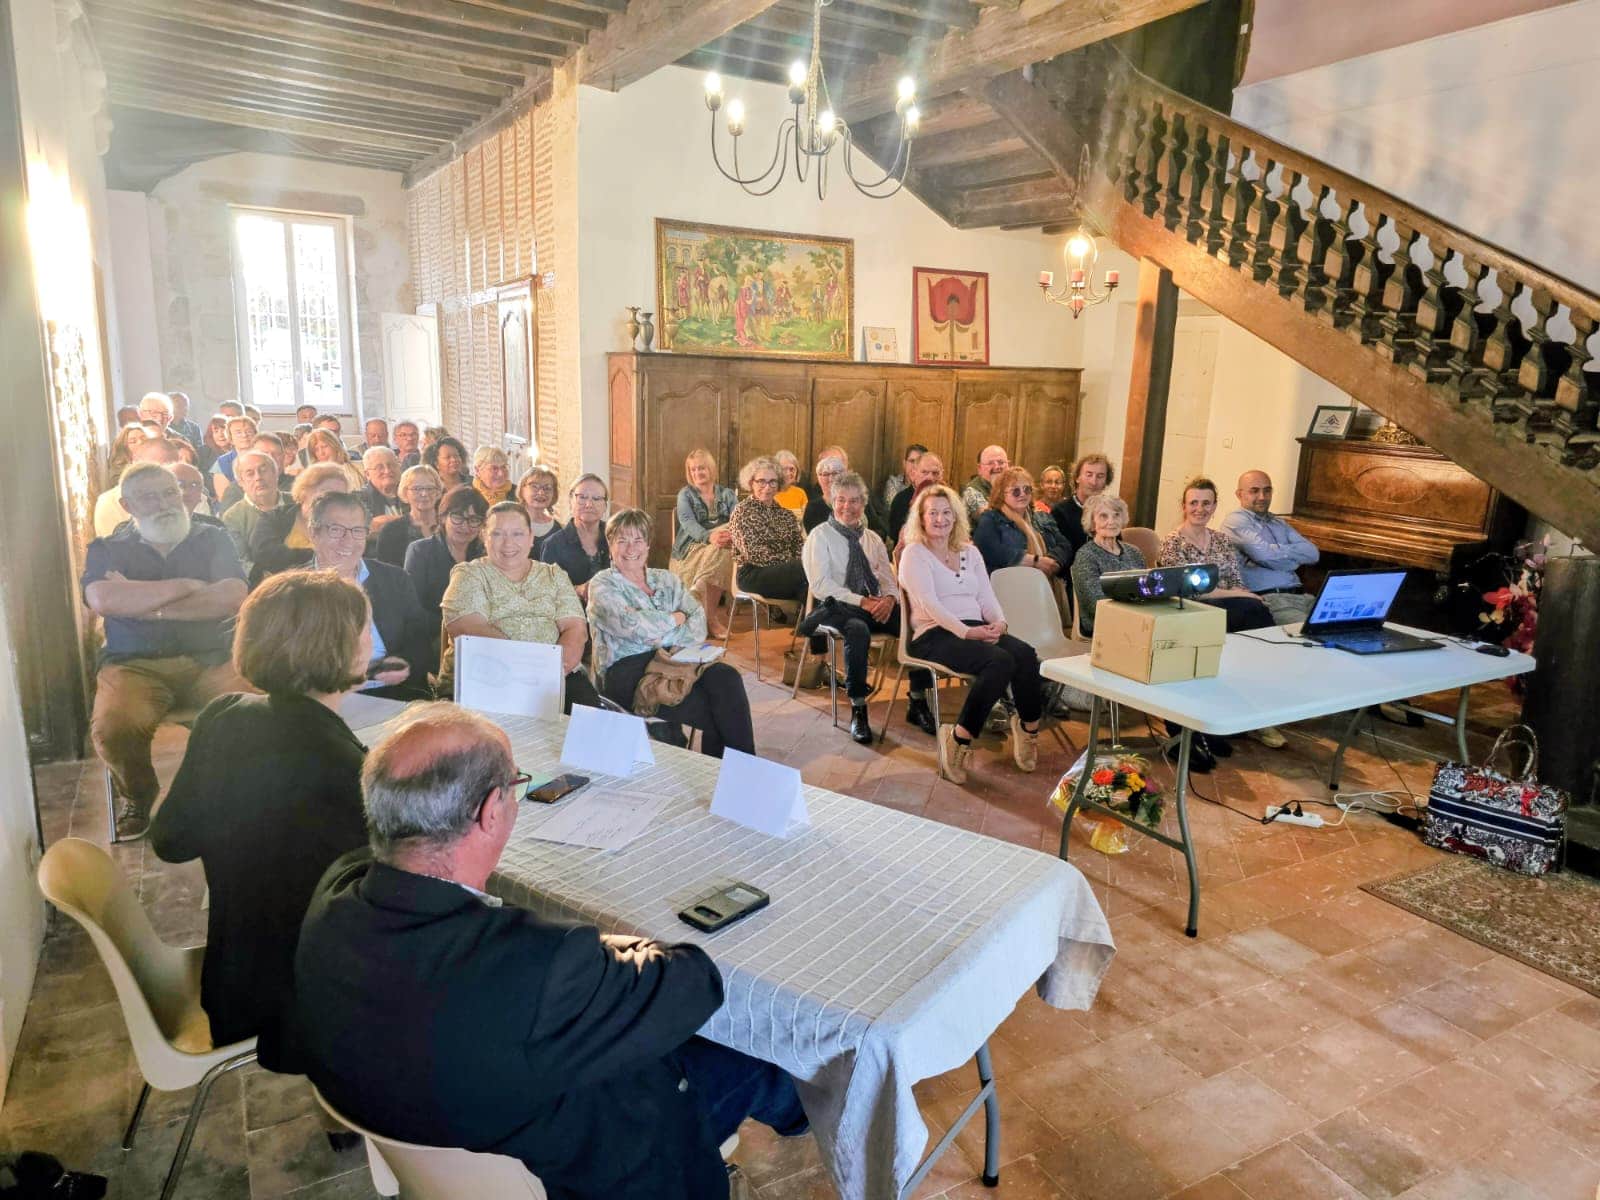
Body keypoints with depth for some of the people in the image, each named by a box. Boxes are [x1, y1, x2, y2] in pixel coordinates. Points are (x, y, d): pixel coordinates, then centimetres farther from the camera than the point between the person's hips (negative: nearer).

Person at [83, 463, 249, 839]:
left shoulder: (212, 539, 14)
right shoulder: (106, 550, 14)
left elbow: (234, 597, -4)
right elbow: (101, 600, -9)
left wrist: (144, 605, -4)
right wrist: (187, 585, -6)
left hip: (210, 658, 0)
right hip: (135, 664, 0)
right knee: (112, 727, -31)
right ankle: (138, 796, 4)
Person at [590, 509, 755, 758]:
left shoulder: (668, 580, 20)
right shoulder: (602, 585, 6)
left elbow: (698, 623, 5)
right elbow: (632, 625, -13)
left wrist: (664, 637, -12)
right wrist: (674, 618, 0)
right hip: (627, 670, -5)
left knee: (726, 677, -28)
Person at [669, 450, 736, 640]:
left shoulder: (728, 494, 16)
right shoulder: (686, 494, 9)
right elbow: (688, 523, -10)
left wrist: (732, 535, -28)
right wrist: (709, 537, -32)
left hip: (721, 547, 2)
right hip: (692, 550, -2)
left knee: (724, 552, -34)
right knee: (719, 553, -34)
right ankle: (712, 617, -30)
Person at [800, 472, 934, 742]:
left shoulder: (872, 539, 18)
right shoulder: (820, 536, 1)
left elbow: (888, 578, 15)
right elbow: (820, 585, -10)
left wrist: (889, 598, -11)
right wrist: (863, 601, -18)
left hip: (877, 605, 5)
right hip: (837, 607, -5)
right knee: (858, 630, -39)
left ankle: (918, 704, -9)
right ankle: (858, 710, -26)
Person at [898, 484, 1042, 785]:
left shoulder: (970, 551, 22)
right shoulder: (915, 554, 2)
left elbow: (986, 596, 15)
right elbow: (929, 604, -11)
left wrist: (998, 621, -7)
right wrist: (966, 631, -21)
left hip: (976, 629, 6)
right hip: (935, 635, -6)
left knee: (1025, 653, -25)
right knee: (1000, 661, -33)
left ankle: (1029, 727, -7)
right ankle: (958, 738, -25)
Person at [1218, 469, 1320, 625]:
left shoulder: (1279, 523, 25)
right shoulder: (1235, 520, 2)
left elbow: (1312, 553, 12)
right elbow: (1265, 555, -13)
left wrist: (1278, 552, -1)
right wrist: (1294, 556, 5)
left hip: (1301, 595, 7)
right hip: (1267, 598, -7)